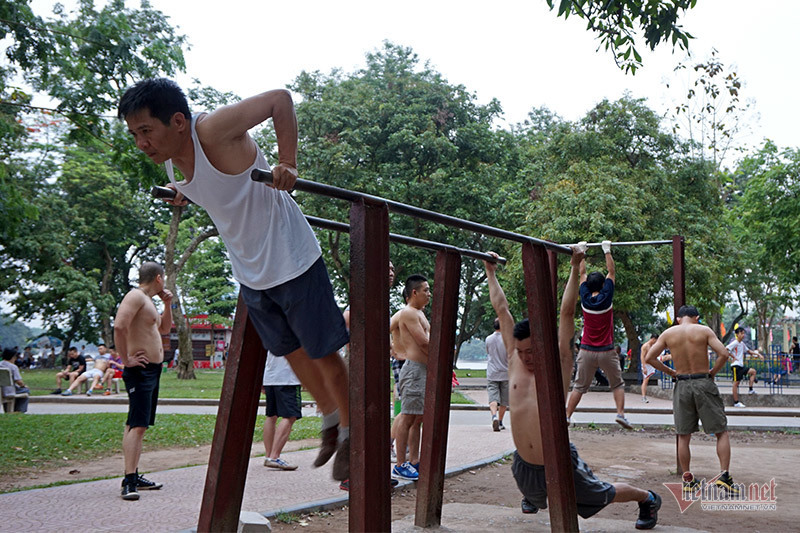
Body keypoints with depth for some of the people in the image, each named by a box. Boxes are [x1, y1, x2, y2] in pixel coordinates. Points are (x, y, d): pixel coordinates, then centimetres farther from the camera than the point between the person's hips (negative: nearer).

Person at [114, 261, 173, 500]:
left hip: (153, 370, 10)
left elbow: (164, 328, 31)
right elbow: (119, 326, -25)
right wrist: (126, 359, -23)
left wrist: (167, 304, 17)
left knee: (139, 425, 12)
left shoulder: (148, 300, 20)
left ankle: (135, 476, 18)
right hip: (140, 370, -10)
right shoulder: (135, 296, -11)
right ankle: (129, 481, -19)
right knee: (138, 425, -16)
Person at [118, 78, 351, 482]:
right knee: (292, 353, 20)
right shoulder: (166, 157, -3)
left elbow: (280, 99, -21)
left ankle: (349, 433, 25)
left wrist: (287, 163, -26)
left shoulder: (214, 129, -26)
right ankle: (329, 421, 41)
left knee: (323, 353, 4)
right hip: (249, 272, 8)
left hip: (291, 260, -8)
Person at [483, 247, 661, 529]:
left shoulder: (559, 365, -10)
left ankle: (648, 499, 43)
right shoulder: (514, 361, -1)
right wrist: (490, 272, 6)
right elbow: (502, 309, 3)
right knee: (532, 495, 32)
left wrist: (575, 267, -14)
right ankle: (532, 498, 68)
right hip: (524, 465, 4)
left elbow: (567, 312, -12)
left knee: (607, 494, 15)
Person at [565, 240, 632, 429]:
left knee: (579, 386, 7)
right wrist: (607, 250, 8)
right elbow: (612, 271, 1)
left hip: (587, 351, 2)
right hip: (606, 351, -2)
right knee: (617, 384, 10)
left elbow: (582, 273, 8)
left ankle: (567, 416, 3)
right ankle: (621, 413, -3)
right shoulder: (606, 298, -9)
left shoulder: (585, 299, -4)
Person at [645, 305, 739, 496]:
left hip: (682, 385, 2)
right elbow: (723, 354, -12)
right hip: (703, 383, -2)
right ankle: (724, 476, 0)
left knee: (683, 436, 11)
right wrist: (712, 372, 2)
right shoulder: (704, 330, -2)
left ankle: (688, 480, 13)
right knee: (722, 432, 8)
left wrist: (671, 372, 9)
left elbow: (649, 358, 1)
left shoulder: (668, 334, 4)